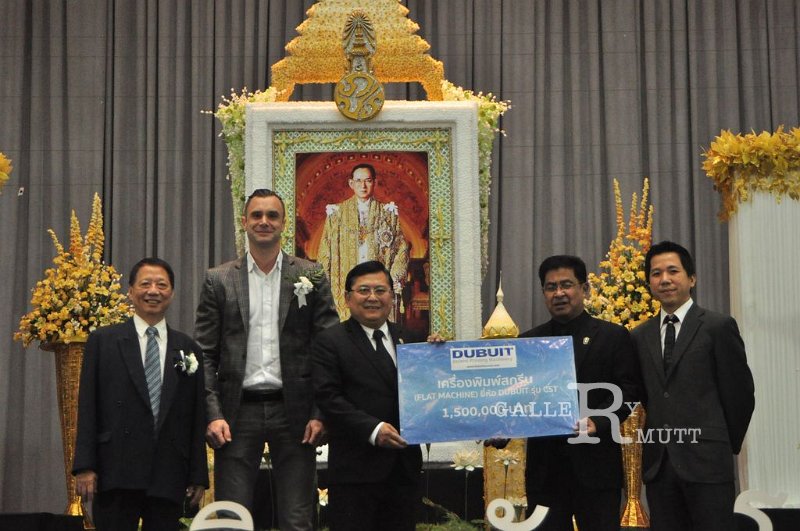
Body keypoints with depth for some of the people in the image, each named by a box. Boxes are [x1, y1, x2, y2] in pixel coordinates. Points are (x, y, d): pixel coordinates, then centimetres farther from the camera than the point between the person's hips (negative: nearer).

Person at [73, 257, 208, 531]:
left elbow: (197, 418, 10)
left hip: (169, 478, 2)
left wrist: (198, 476, 6)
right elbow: (87, 408, 2)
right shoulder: (103, 341, 7)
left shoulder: (188, 349, 12)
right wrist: (84, 466, -6)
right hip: (116, 474, -2)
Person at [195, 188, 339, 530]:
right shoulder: (219, 281, 7)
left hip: (294, 412, 0)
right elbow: (205, 355, 5)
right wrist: (213, 414, -6)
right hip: (237, 412, 0)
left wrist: (320, 413, -5)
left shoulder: (311, 278, 7)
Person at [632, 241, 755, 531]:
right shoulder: (640, 337, 12)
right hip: (658, 463, 5)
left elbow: (740, 393, -1)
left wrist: (727, 445, 5)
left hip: (705, 461, -4)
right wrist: (657, 442, 8)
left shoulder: (718, 327, -2)